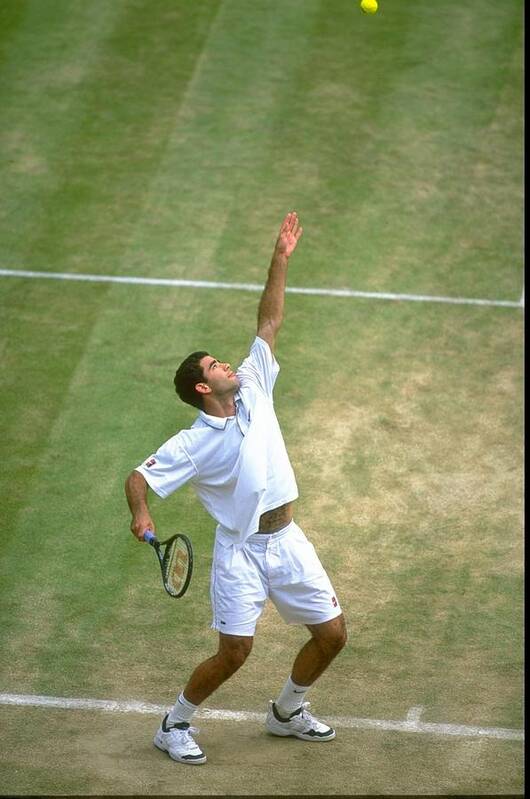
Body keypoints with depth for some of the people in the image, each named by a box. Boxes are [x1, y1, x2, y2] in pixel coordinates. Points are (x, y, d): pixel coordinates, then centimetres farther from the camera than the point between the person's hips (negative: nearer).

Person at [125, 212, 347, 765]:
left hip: (288, 541, 6)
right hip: (241, 552, -6)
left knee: (332, 635, 7)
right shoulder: (193, 444, -9)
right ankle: (174, 726, 14)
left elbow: (269, 321, 6)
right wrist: (140, 515, -31)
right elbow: (139, 477, -10)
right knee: (233, 653, -8)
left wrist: (281, 260, -2)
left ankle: (287, 711, 31)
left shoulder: (253, 389, 4)